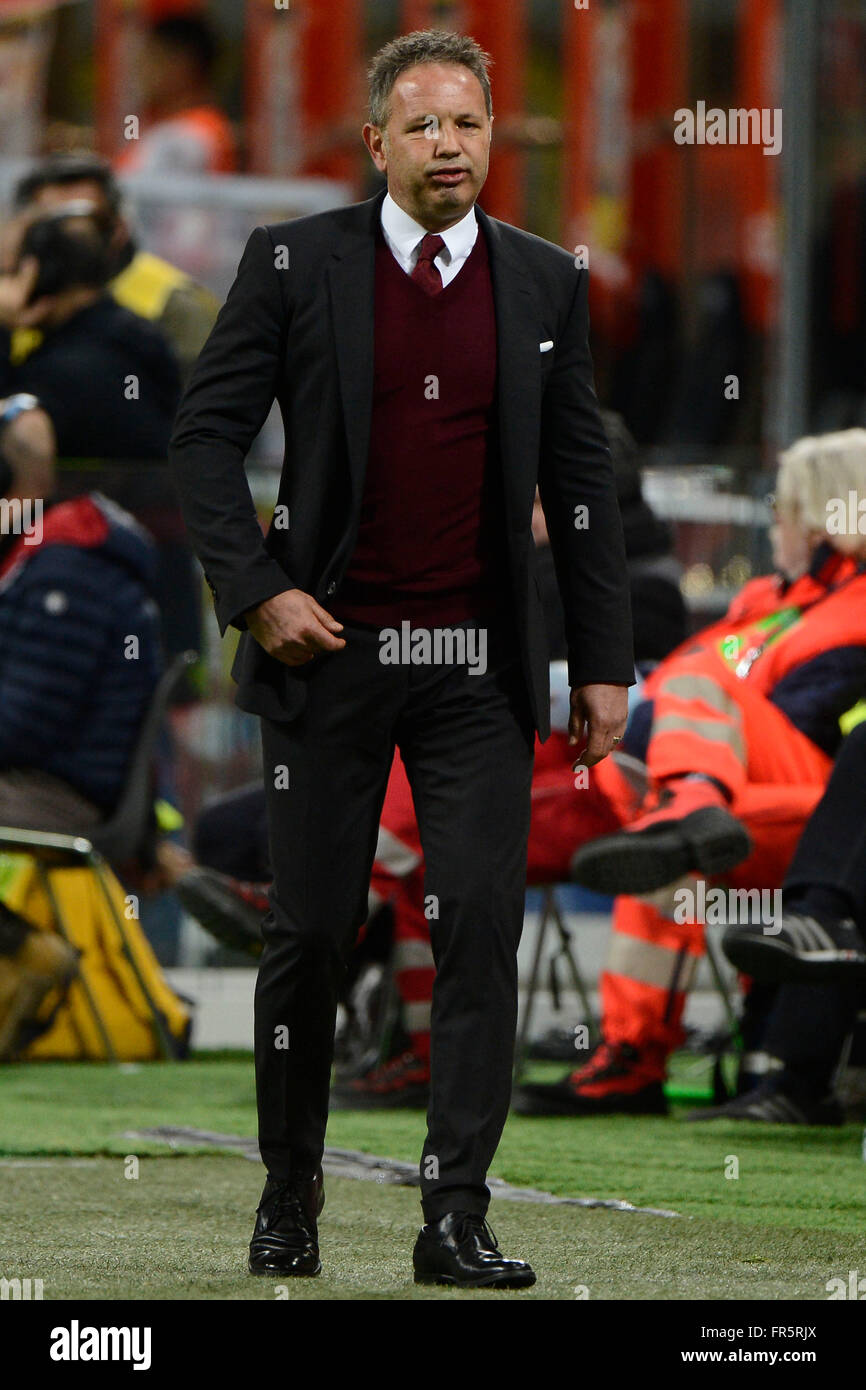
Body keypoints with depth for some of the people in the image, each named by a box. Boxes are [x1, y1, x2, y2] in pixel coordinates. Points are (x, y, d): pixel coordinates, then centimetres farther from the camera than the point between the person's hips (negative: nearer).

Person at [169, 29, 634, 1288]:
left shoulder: (545, 284, 6)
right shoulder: (295, 265, -1)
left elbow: (581, 477, 9)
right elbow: (206, 432, 0)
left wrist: (604, 659, 5)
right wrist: (255, 590, -10)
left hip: (479, 666, 2)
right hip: (329, 654, -1)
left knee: (482, 929, -7)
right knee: (311, 932, 4)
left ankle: (455, 1219, -5)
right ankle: (289, 1194, 20)